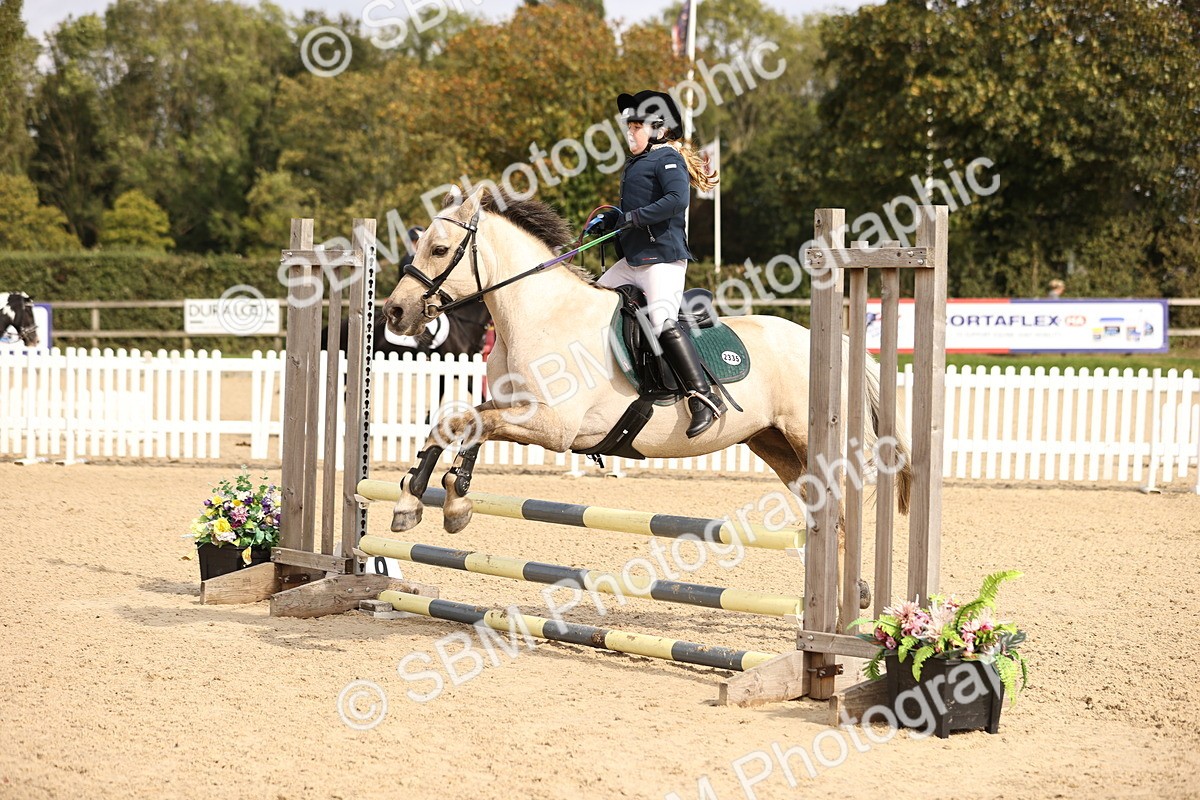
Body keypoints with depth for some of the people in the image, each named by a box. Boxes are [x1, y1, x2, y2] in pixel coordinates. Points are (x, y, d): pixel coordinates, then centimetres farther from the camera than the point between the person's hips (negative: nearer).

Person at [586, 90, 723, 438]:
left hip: (663, 257, -10)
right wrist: (607, 220, 10)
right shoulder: (634, 164, 21)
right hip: (632, 261, 10)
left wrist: (633, 217, -20)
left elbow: (677, 200, -24)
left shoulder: (667, 158, -7)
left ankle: (705, 397, -26)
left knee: (662, 321, -24)